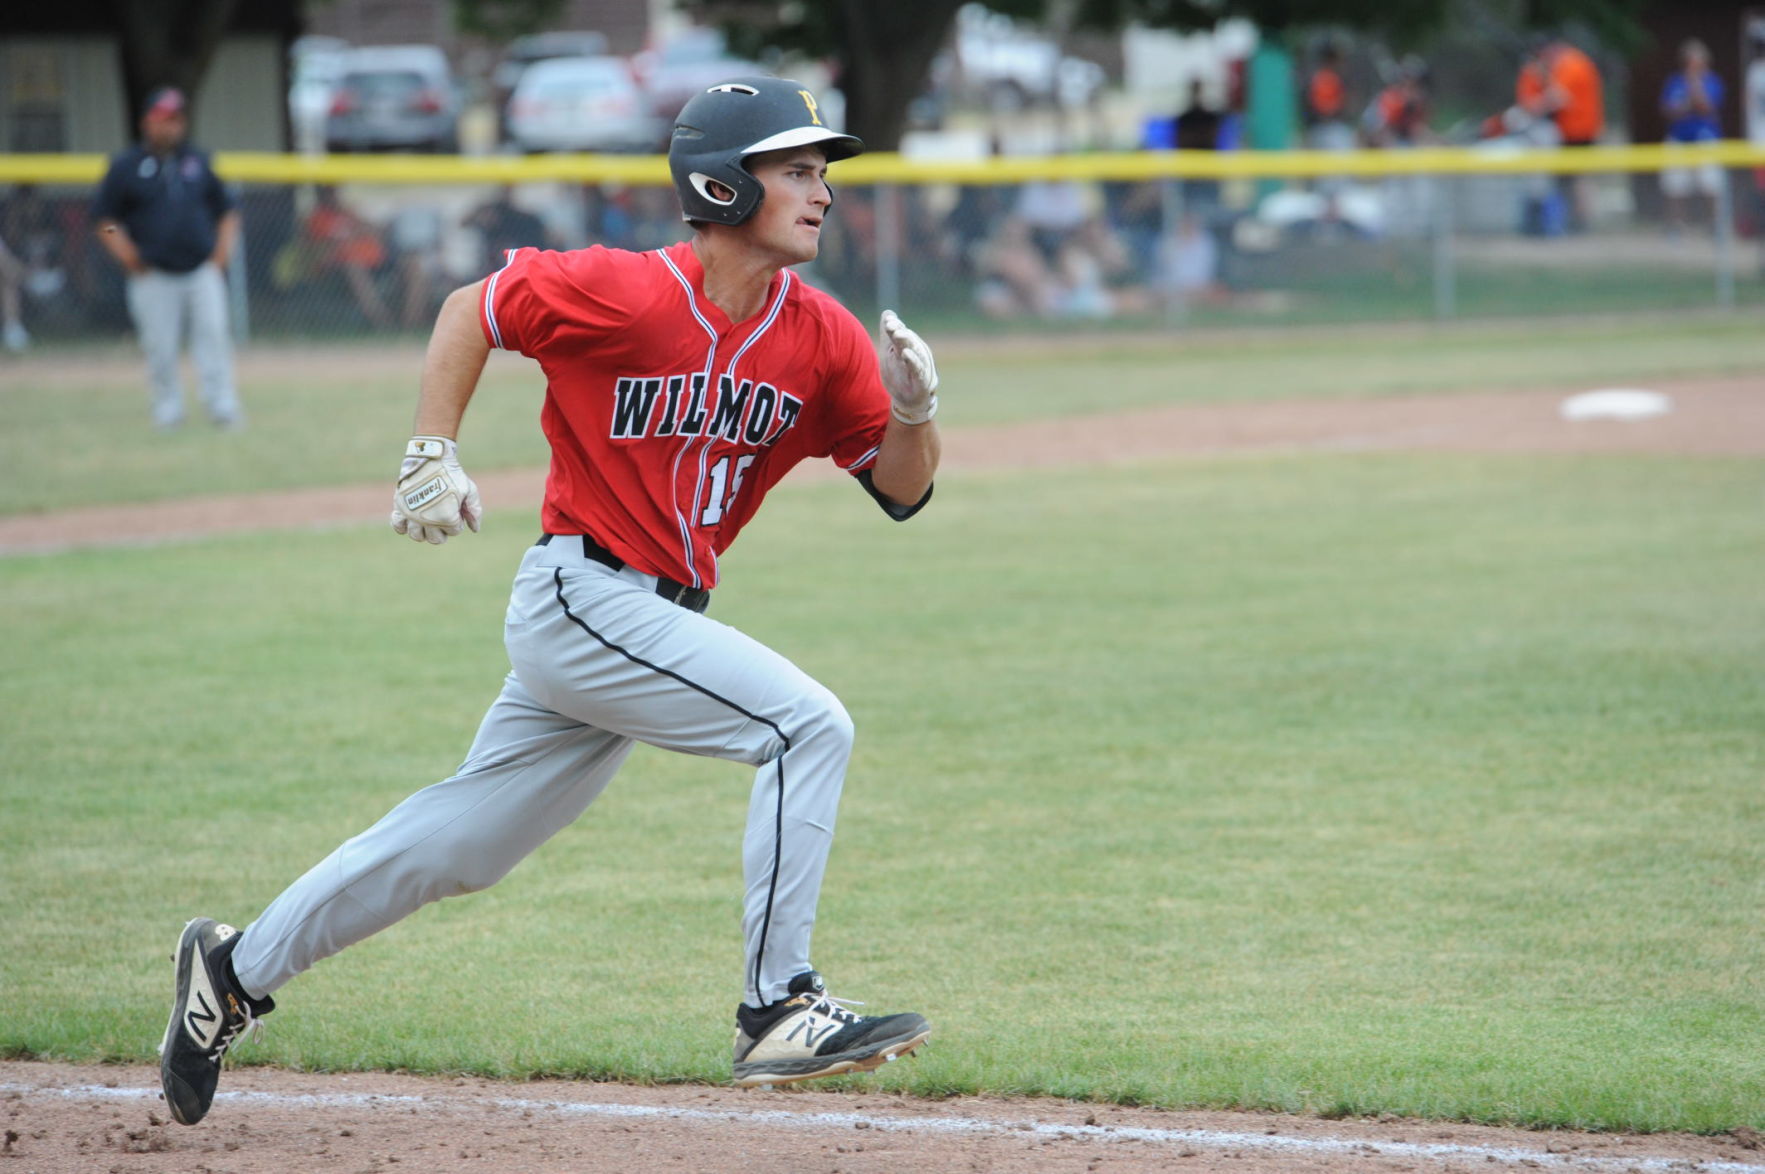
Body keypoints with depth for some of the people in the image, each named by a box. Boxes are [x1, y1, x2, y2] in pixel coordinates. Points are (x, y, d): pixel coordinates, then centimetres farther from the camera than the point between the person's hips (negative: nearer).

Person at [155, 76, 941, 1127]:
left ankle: (238, 970, 29)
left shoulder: (821, 337, 0)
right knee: (808, 725, -19)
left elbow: (901, 490, 3)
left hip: (659, 618, 7)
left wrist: (915, 410, -17)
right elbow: (471, 310, -1)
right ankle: (780, 1010, -15)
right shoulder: (621, 293, -16)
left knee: (464, 842, 15)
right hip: (582, 597, -7)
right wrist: (433, 457, -8)